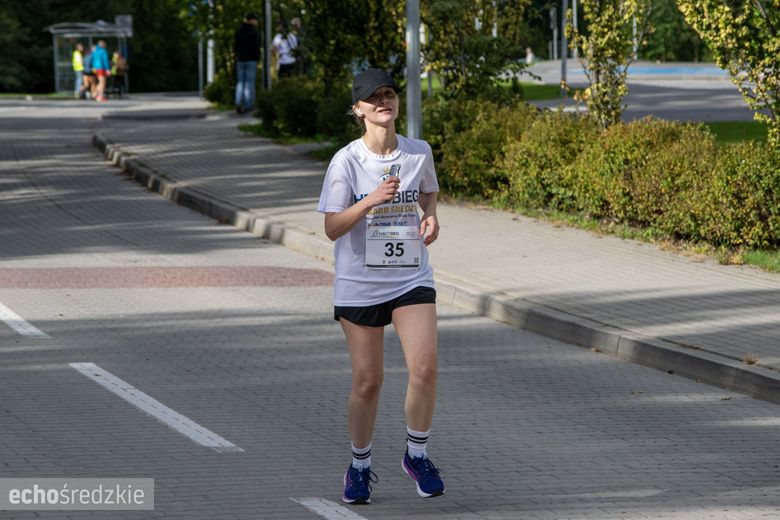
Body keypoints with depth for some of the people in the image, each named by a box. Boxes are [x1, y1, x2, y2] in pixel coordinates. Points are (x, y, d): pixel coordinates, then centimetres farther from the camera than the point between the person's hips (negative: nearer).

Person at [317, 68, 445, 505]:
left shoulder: (419, 153, 0)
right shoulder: (347, 161, -9)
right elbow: (332, 228, -11)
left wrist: (431, 216, 1)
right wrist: (371, 201, -25)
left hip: (412, 278, 2)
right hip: (359, 284, -2)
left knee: (425, 367, -15)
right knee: (367, 380, 3)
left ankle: (417, 454, 7)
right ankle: (360, 466, 24)